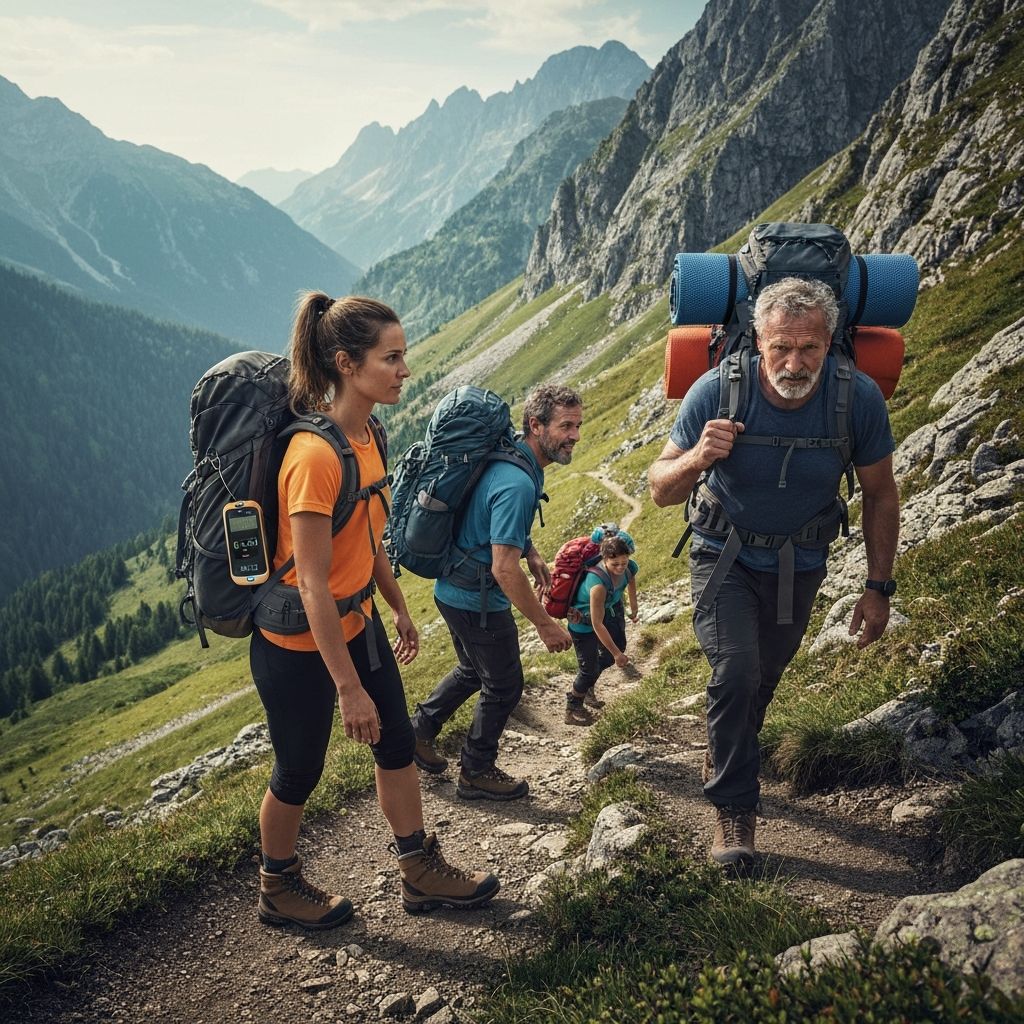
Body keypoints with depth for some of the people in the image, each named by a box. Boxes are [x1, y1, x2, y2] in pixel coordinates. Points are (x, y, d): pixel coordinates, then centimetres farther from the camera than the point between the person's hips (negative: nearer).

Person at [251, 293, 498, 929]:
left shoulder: (366, 433, -3)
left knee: (397, 744, 17)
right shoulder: (315, 455, -30)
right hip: (299, 645, -8)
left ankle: (422, 874, 35)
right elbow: (313, 586, -27)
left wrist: (400, 610, 19)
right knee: (300, 772, 12)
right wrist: (350, 689, -23)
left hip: (358, 623, 8)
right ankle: (279, 890, 38)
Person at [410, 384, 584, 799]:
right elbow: (504, 569, -31)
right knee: (503, 687, 9)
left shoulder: (513, 459, 2)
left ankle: (419, 731, 38)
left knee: (473, 670, 28)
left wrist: (531, 554, 8)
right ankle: (477, 773, 26)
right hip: (478, 600, -9)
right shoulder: (517, 483, -30)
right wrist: (546, 624, -22)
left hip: (455, 590, 9)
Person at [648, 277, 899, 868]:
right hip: (725, 554, -2)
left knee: (763, 680, 17)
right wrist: (696, 459, -40)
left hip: (799, 564, 2)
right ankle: (735, 809, -2)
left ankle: (723, 758, 47)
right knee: (736, 670, -21)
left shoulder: (860, 398, -23)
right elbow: (661, 491, -18)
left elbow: (880, 496, -7)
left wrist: (879, 587, -6)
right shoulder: (717, 392, -27)